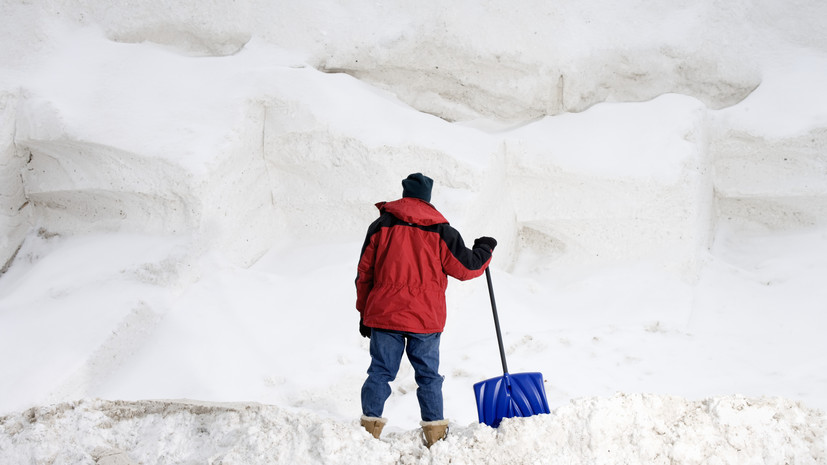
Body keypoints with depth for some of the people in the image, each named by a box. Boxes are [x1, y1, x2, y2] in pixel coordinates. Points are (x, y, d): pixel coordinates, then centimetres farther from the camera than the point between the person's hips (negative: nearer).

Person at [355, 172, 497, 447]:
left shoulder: (381, 226, 2)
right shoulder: (440, 231, -1)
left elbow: (364, 273, 5)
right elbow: (466, 267, 3)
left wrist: (364, 312, 14)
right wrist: (484, 250, 24)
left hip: (384, 314, 1)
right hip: (426, 319, 0)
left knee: (380, 372, 7)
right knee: (428, 375, 9)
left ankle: (370, 426, 5)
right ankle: (435, 433, 11)